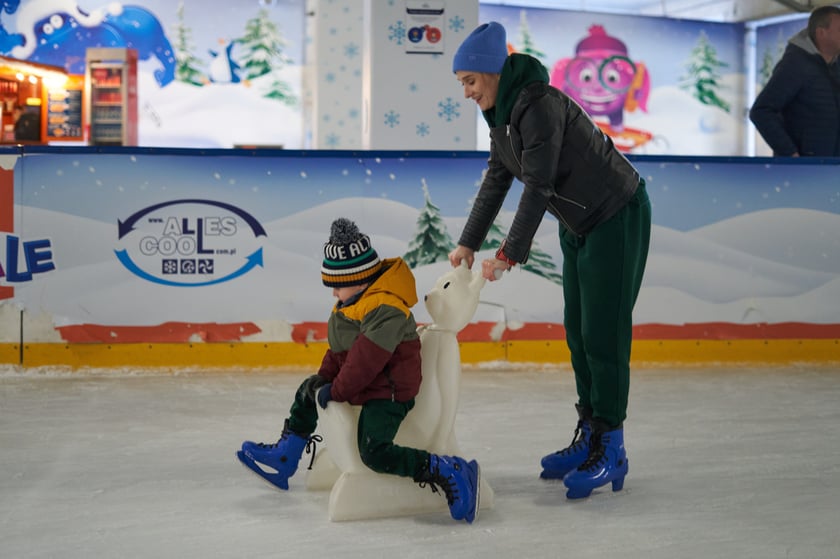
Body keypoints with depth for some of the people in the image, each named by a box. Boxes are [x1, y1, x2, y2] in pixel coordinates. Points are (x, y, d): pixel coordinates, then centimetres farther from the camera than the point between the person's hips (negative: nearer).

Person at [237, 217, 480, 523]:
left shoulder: (386, 309, -25)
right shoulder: (353, 301, 7)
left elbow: (366, 360, -27)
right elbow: (339, 348, 15)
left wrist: (336, 391, -17)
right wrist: (324, 378, 2)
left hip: (388, 392, -11)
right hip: (362, 386, 11)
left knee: (375, 452, -28)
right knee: (308, 391, 22)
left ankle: (450, 472, -24)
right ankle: (284, 456, 35)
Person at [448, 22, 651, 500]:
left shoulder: (539, 104, -25)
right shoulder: (503, 112, 5)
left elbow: (538, 187, -28)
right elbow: (497, 182, 13)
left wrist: (509, 255, -26)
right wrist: (469, 243, 12)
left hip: (618, 218, -10)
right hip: (579, 224, 10)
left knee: (604, 333, -8)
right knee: (578, 331, 12)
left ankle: (610, 451, -1)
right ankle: (589, 437, 22)